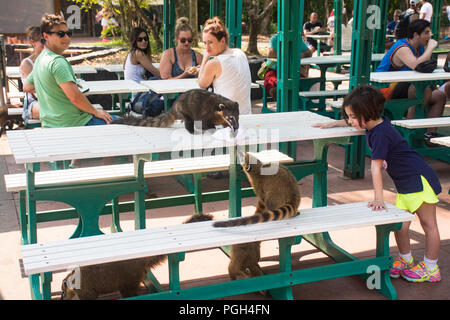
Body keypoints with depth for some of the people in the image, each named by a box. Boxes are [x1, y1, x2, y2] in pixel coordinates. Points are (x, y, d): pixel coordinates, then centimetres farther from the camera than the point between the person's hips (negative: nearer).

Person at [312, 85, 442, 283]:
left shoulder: (380, 133, -25)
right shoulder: (375, 123, 2)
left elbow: (376, 166, -31)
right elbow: (350, 122, 25)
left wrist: (378, 198, -33)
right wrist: (332, 124, 26)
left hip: (419, 179, -9)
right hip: (405, 184, 9)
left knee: (428, 224, 3)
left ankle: (431, 268, 12)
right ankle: (406, 261, 27)